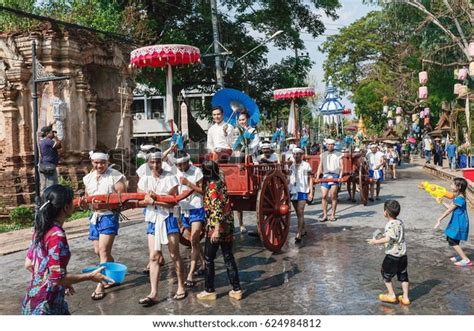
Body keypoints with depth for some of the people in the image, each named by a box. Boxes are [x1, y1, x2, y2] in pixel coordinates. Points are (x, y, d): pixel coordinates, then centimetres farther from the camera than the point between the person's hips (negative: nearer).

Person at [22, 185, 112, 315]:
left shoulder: (41, 229, 3)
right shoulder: (57, 235, -22)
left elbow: (28, 264, 12)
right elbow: (57, 277, -23)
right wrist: (91, 276, -13)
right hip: (45, 307, -8)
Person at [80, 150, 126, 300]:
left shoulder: (115, 176, -10)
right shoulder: (88, 178, 9)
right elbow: (87, 199, 16)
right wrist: (83, 203, -6)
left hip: (109, 216, -7)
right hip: (95, 216, 7)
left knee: (104, 250, -11)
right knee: (98, 251, 13)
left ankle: (100, 286, -6)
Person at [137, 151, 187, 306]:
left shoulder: (170, 178, -8)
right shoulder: (144, 180, 5)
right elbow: (140, 201, -1)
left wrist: (153, 199, -20)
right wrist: (160, 198, -18)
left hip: (168, 218, -4)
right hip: (152, 220, 4)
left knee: (175, 255, 3)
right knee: (154, 257, 1)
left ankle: (181, 287, 19)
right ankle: (153, 294, 2)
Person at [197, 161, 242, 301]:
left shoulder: (212, 185, -14)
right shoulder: (220, 182, 10)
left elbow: (217, 208, -21)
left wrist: (216, 230, -23)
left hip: (216, 226, -8)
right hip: (228, 225, 8)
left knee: (208, 258, 6)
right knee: (228, 257, 12)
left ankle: (210, 291, 13)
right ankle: (236, 289, 15)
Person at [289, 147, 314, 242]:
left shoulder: (306, 165, -1)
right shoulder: (291, 166, 9)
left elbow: (310, 179, 2)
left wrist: (311, 192, -4)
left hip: (303, 191, -4)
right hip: (293, 191, 4)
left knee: (300, 212, -12)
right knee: (298, 213, 13)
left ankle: (298, 234, -16)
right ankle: (303, 230, 28)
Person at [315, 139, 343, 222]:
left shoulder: (338, 154, 10)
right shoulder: (323, 155, 19)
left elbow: (341, 166, 5)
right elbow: (320, 166, 18)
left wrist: (340, 176, -8)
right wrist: (317, 177, 9)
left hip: (335, 176, -3)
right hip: (325, 176, 3)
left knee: (333, 196, -4)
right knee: (324, 196, -4)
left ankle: (333, 215, 4)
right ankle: (325, 215, 1)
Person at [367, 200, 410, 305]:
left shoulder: (390, 224, -17)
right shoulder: (400, 223, 8)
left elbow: (388, 239, -27)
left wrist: (375, 241, -19)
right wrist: (383, 237, 26)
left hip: (392, 255, -8)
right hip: (403, 255, 8)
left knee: (386, 274, 12)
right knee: (403, 276, 15)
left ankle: (391, 295, 17)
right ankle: (405, 297, 20)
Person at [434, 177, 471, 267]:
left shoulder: (459, 199, -22)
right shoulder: (458, 197, 7)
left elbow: (449, 210, -20)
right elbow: (450, 207, 16)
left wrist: (439, 219, -17)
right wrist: (442, 201, 25)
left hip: (459, 223, -10)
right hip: (457, 222, 10)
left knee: (452, 241, -7)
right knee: (450, 238, 19)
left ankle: (466, 260, -5)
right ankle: (461, 256, 31)